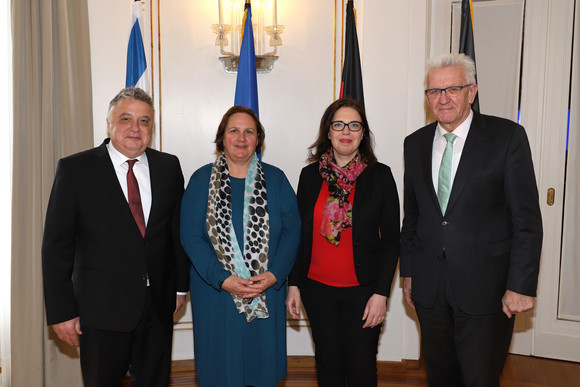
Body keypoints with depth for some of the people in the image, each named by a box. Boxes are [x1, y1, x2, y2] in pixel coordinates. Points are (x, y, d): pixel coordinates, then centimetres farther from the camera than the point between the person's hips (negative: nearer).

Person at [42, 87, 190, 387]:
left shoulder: (168, 166, 4)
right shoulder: (74, 169, -6)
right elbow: (56, 245, -6)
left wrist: (180, 285, 10)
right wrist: (61, 311, -8)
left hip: (159, 306, 3)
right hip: (101, 307, -3)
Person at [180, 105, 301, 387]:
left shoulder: (275, 179, 3)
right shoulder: (201, 180, 0)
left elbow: (292, 230, 0)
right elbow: (190, 236, -5)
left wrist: (274, 274, -14)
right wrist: (222, 279, -16)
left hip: (267, 293, 1)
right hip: (215, 293, -1)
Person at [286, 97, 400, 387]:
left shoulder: (380, 176, -4)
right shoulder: (310, 175, 2)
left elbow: (391, 239, -4)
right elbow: (300, 234, 7)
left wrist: (381, 293, -9)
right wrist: (294, 284, 4)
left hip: (362, 290, -2)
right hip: (317, 289, 2)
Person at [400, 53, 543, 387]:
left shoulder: (508, 136, -6)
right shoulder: (415, 144, 7)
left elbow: (527, 219, -8)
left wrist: (521, 286, -11)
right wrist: (408, 272, 11)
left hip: (485, 287, -4)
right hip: (429, 287, 4)